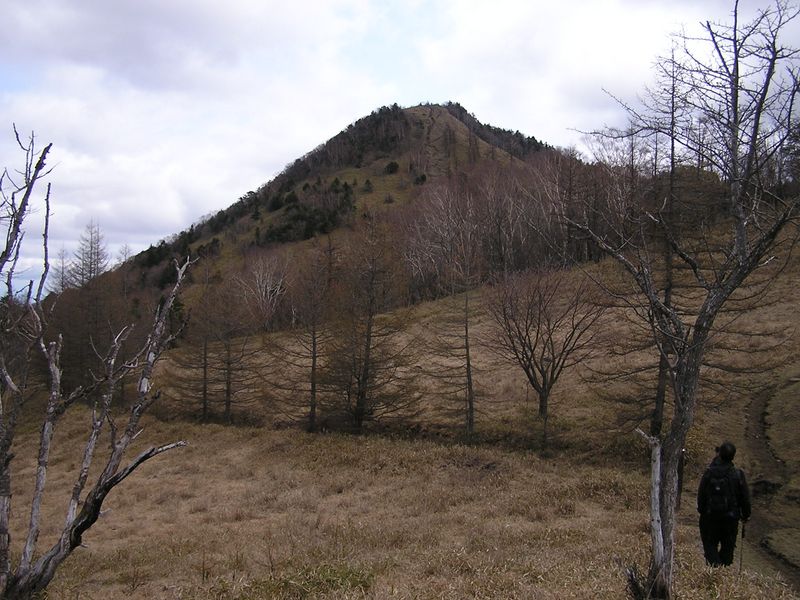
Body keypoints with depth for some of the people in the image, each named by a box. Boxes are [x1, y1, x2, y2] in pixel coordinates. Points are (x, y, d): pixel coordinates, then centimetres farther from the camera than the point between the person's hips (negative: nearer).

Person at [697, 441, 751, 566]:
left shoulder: (709, 473, -11)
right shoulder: (738, 475, -9)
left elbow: (701, 494, -5)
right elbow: (745, 497, -1)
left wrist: (701, 510, 11)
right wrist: (745, 514, 12)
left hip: (710, 516, -1)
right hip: (731, 517, 1)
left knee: (710, 544, 10)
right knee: (728, 546, 16)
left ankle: (715, 567, -9)